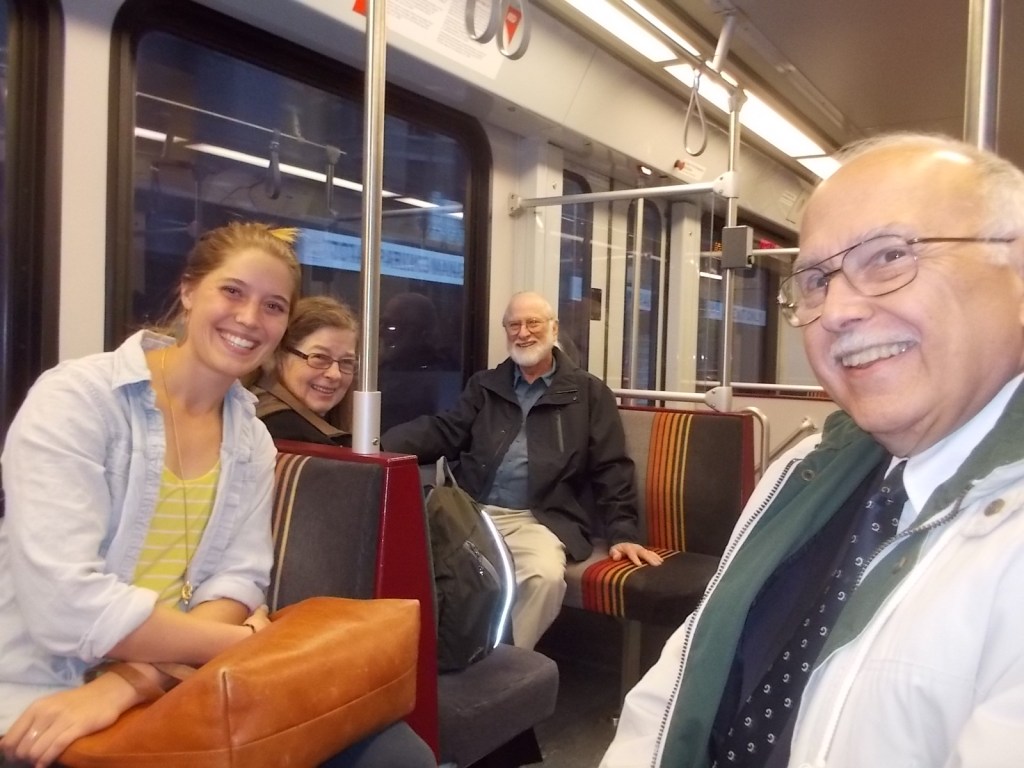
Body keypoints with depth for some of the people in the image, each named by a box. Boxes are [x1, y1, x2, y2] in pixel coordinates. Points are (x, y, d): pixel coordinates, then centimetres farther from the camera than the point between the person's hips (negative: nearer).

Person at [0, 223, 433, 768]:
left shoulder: (253, 440, 7)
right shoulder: (74, 398, -11)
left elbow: (239, 579, -3)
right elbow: (67, 602, -21)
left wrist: (134, 681, -20)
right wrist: (245, 640, -15)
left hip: (177, 693, 6)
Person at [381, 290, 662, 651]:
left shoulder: (589, 392, 10)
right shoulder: (484, 385, 17)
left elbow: (610, 468, 7)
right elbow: (443, 432, 5)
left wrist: (622, 533, -4)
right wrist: (378, 445, -13)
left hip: (539, 520, -2)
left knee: (546, 576, -33)